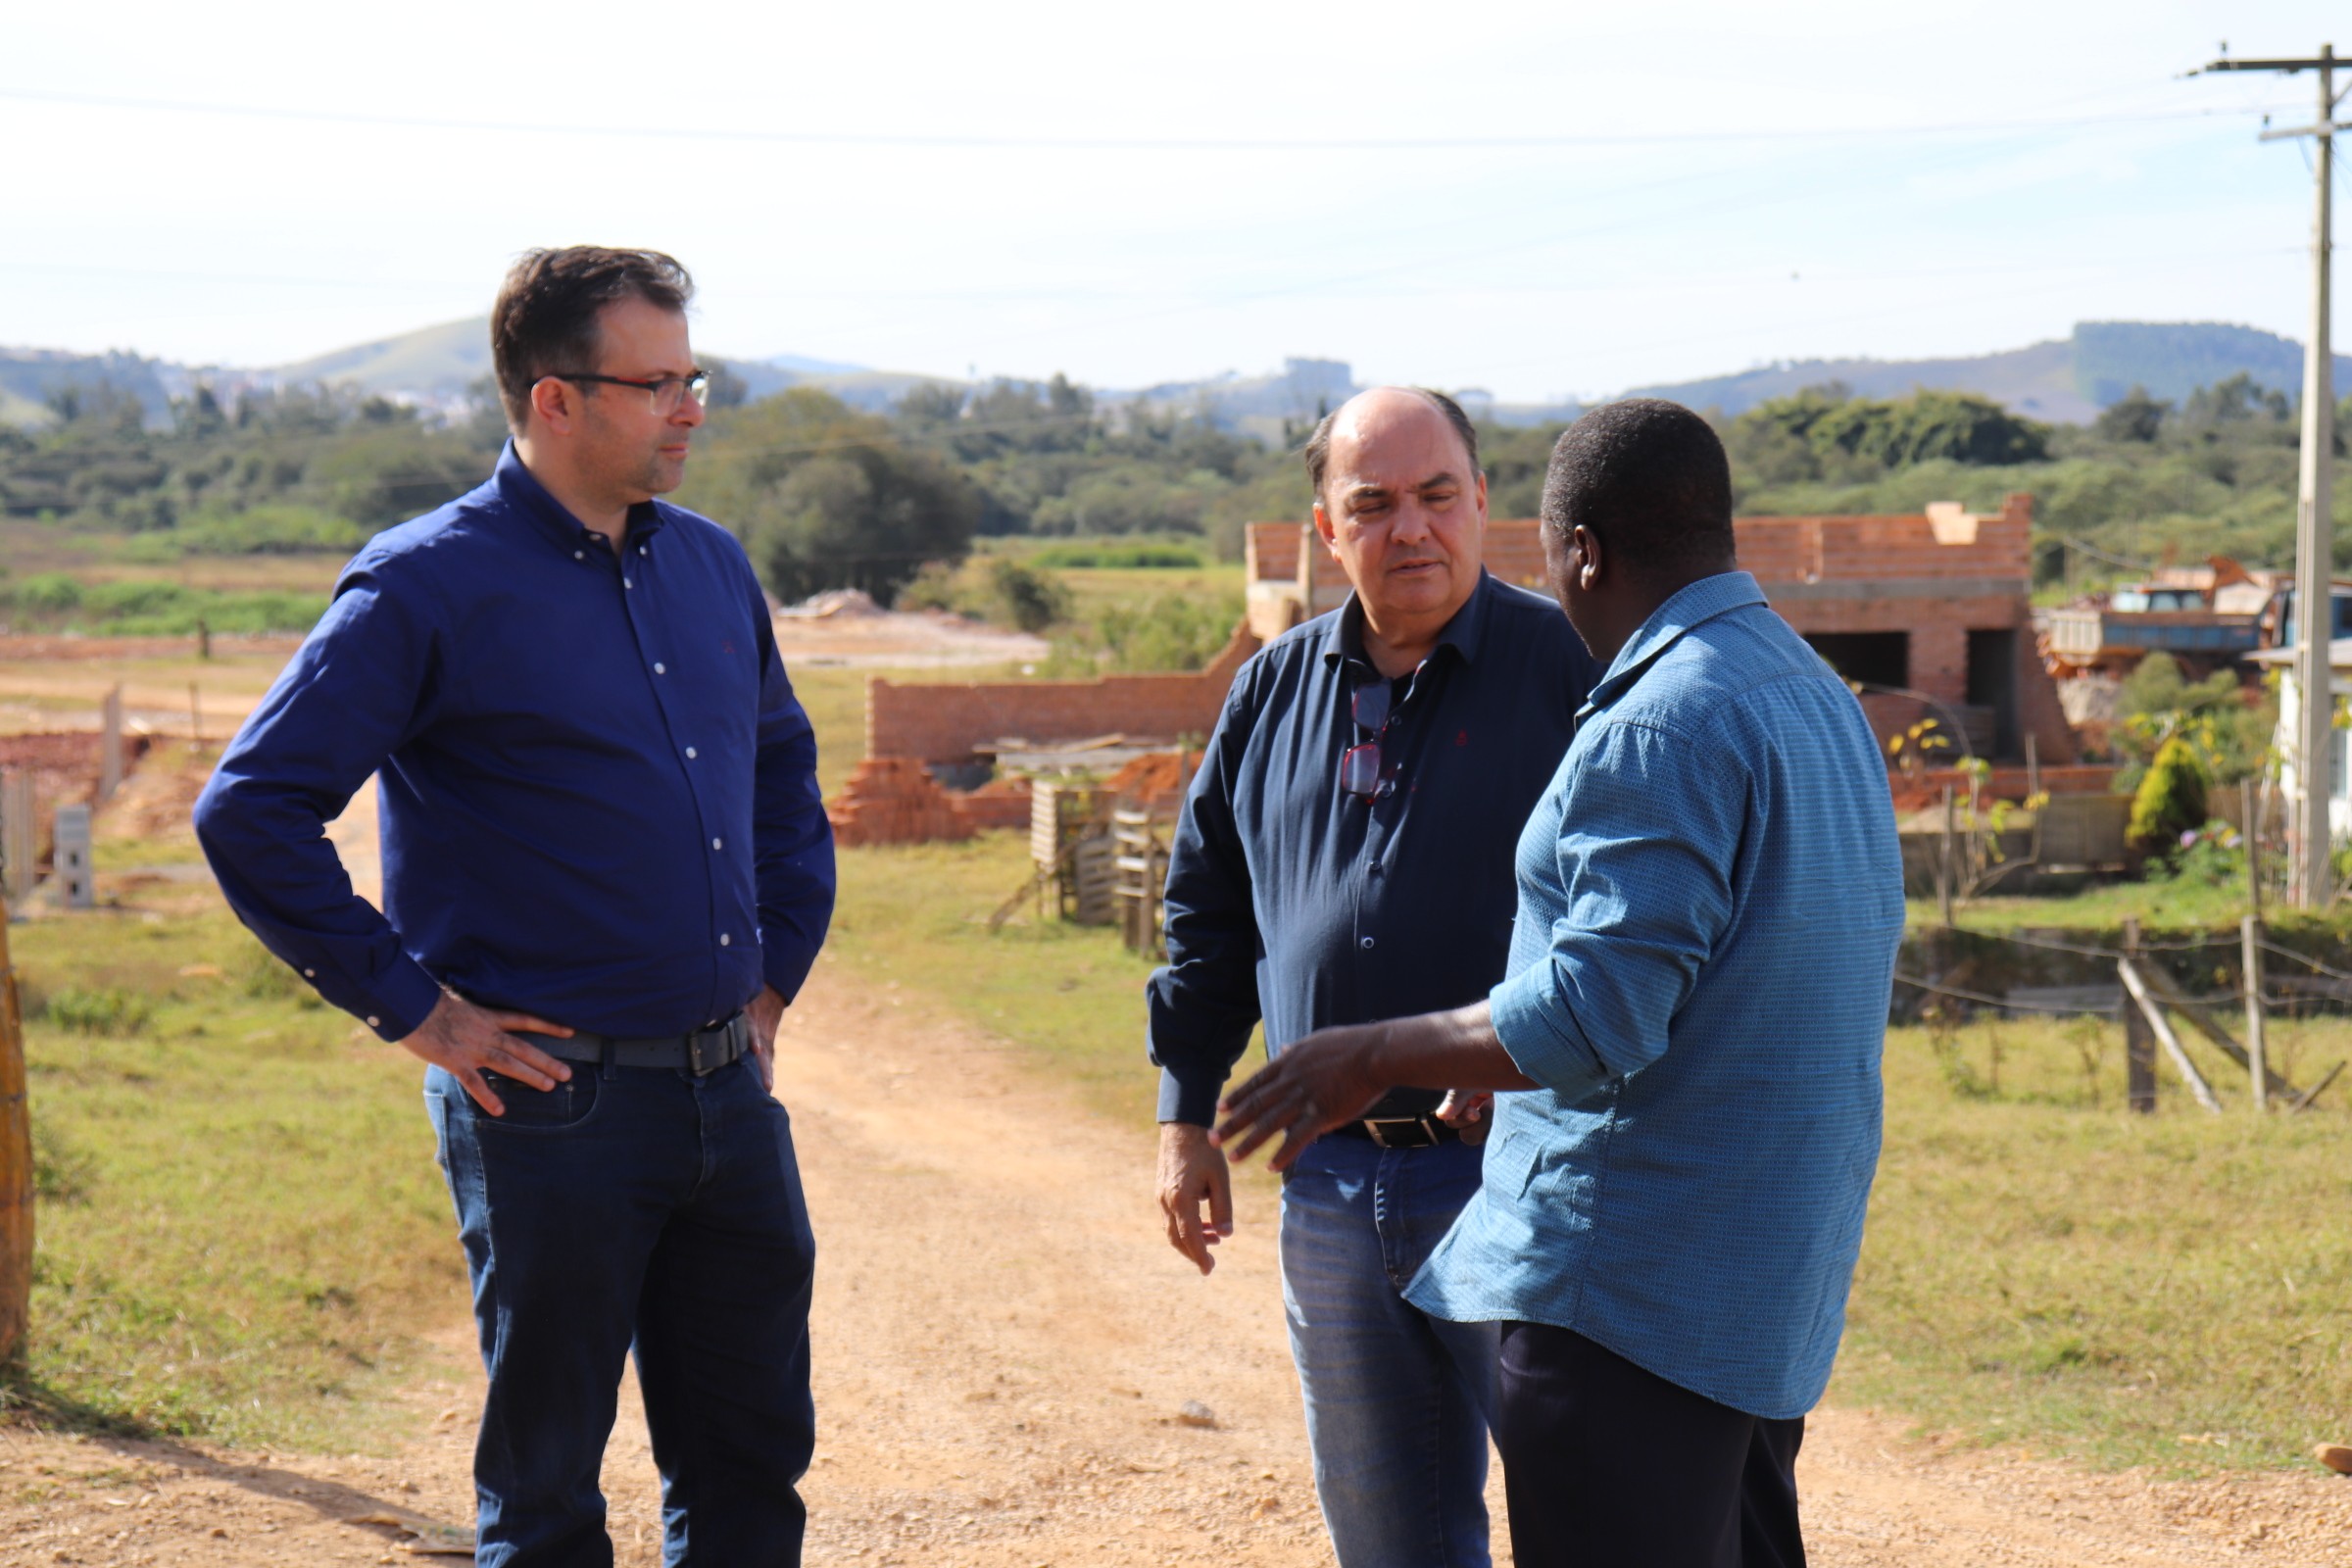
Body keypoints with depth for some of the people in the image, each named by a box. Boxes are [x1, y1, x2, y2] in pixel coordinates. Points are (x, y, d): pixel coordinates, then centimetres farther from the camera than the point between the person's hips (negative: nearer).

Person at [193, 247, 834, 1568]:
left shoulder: (712, 568, 10)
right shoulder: (429, 587, -10)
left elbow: (784, 768, 26)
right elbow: (252, 812, -13)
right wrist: (414, 1008, -13)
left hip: (730, 1090, 6)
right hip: (553, 1100, -6)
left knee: (753, 1460, 13)